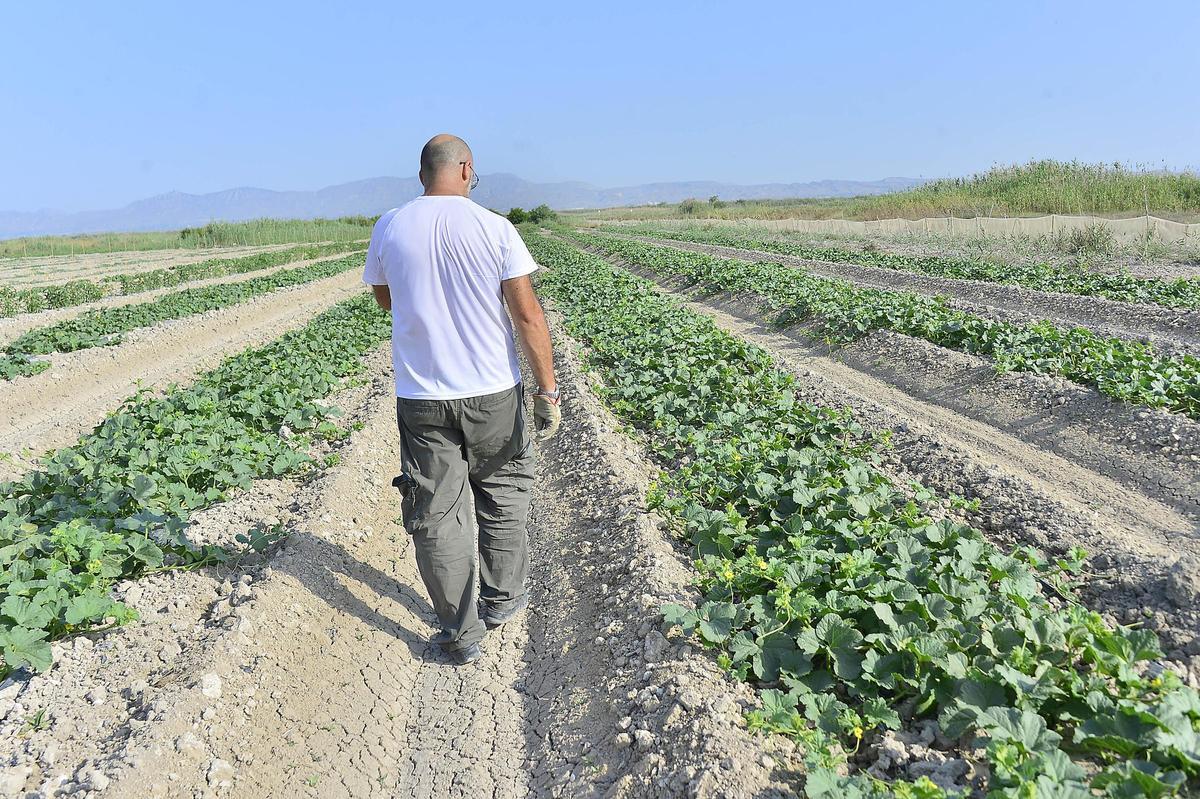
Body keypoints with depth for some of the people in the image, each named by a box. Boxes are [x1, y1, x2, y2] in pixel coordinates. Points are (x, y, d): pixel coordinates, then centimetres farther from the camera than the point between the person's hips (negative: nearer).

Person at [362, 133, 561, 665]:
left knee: (437, 515, 9)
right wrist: (548, 389, -5)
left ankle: (461, 633, 17)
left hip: (421, 398, 1)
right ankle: (501, 599, 33)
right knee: (503, 493, 21)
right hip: (493, 393, 0)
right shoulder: (495, 228, -7)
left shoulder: (389, 229, 0)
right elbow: (528, 314, -10)